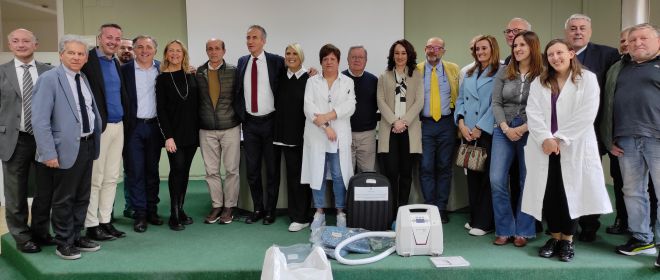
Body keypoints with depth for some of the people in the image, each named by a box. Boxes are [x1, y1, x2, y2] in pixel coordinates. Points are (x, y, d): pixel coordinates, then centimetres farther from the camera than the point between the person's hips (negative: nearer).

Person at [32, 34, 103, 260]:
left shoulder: (84, 78, 10)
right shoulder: (49, 79, -11)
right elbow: (39, 120, -16)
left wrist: (96, 138, 11)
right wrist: (48, 153, -20)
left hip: (88, 146, 7)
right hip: (66, 148, -7)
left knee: (82, 197, 15)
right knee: (64, 199, 6)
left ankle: (76, 237, 29)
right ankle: (64, 243, 20)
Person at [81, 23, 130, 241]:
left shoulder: (116, 63, 15)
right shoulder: (88, 60, -8)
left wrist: (126, 121, 9)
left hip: (118, 126, 7)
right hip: (98, 127, -7)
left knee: (111, 178, 11)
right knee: (95, 179, 0)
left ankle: (105, 221, 21)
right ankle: (91, 225, 10)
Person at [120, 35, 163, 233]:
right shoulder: (125, 70, -1)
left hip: (154, 126, 2)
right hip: (133, 127, -2)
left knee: (152, 170, 11)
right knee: (135, 172, 0)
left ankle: (152, 210, 21)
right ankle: (140, 214, 8)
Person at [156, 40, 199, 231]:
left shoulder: (191, 76, 10)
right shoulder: (162, 79, 0)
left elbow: (196, 105, 11)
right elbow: (161, 109, -5)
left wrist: (198, 130, 5)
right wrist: (168, 136, -12)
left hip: (191, 132, 4)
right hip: (174, 133, -4)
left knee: (184, 171, 7)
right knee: (177, 170, -7)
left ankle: (180, 210, 16)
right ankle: (174, 215, 0)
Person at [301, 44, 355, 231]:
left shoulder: (348, 82, 9)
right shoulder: (312, 82, 9)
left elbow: (349, 106, -5)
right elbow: (309, 107, -4)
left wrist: (327, 116, -16)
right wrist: (325, 126, -14)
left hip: (340, 137, 0)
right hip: (316, 136, 1)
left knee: (339, 175, 1)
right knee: (317, 174, 4)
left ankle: (341, 212, 13)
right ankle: (319, 212, 15)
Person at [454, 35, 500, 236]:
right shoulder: (469, 73, 17)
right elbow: (460, 99, 14)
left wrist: (480, 128, -12)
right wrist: (461, 123, -1)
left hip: (488, 132, -5)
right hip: (468, 132, 6)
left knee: (487, 176, -2)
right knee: (472, 175, 10)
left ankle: (484, 222, 4)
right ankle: (474, 217, 19)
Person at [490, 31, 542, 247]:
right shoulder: (504, 73, 7)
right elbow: (496, 103, 3)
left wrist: (523, 128, -14)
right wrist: (506, 128, -9)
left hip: (530, 132, -2)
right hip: (503, 131, 3)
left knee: (527, 183, 6)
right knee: (497, 181, -4)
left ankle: (523, 231, 18)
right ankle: (504, 230, 9)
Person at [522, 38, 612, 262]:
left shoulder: (587, 79, 2)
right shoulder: (538, 83, 13)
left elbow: (586, 115, -9)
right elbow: (533, 113, 1)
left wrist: (559, 138, -13)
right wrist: (545, 139, -14)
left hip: (574, 148, -3)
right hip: (544, 148, 3)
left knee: (570, 193, 1)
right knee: (548, 194, 4)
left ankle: (567, 240, 16)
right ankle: (554, 237, 19)